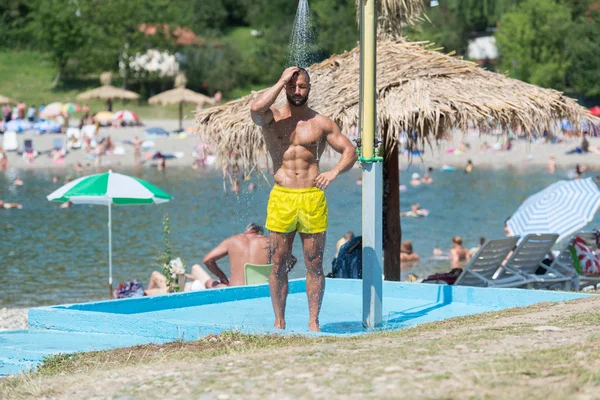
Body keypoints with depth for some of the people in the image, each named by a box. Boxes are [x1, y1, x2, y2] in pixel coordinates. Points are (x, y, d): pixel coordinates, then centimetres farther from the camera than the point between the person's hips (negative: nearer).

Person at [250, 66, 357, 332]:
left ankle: (313, 321, 9)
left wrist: (334, 172, -10)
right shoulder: (272, 118, 5)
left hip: (313, 198, 1)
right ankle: (279, 321, 11)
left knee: (314, 264, 2)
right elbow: (256, 108, -19)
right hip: (281, 197, 0)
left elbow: (350, 151, 10)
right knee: (278, 264, 2)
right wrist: (282, 81, -10)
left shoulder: (320, 123, 8)